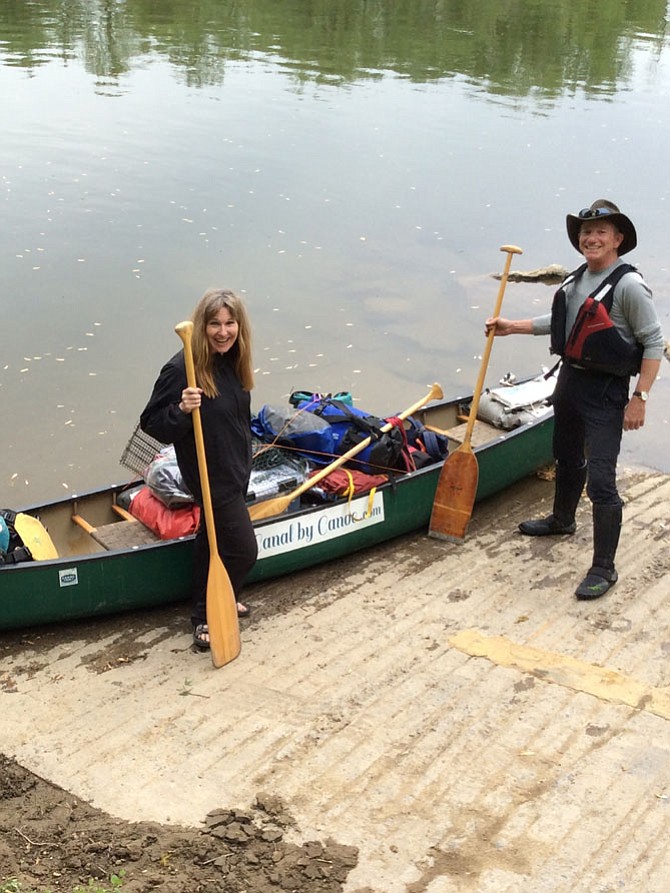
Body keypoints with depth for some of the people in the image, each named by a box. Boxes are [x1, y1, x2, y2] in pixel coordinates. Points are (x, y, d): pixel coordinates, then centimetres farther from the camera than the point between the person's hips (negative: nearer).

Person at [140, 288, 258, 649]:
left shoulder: (232, 362, -2)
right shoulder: (182, 370, -26)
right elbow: (152, 424, -21)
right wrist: (181, 410, -40)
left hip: (235, 469, 8)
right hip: (211, 476, -8)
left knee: (212, 537, 23)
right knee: (242, 549, -1)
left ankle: (207, 606, 42)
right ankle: (207, 619, 18)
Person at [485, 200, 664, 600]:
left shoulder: (629, 285, -18)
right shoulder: (577, 278, 6)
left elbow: (654, 342, -16)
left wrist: (640, 397, -19)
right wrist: (513, 326, 17)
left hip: (605, 391, -8)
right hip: (570, 379, 8)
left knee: (601, 480, -9)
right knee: (568, 458, 27)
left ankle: (604, 568, 3)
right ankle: (563, 520, 52)